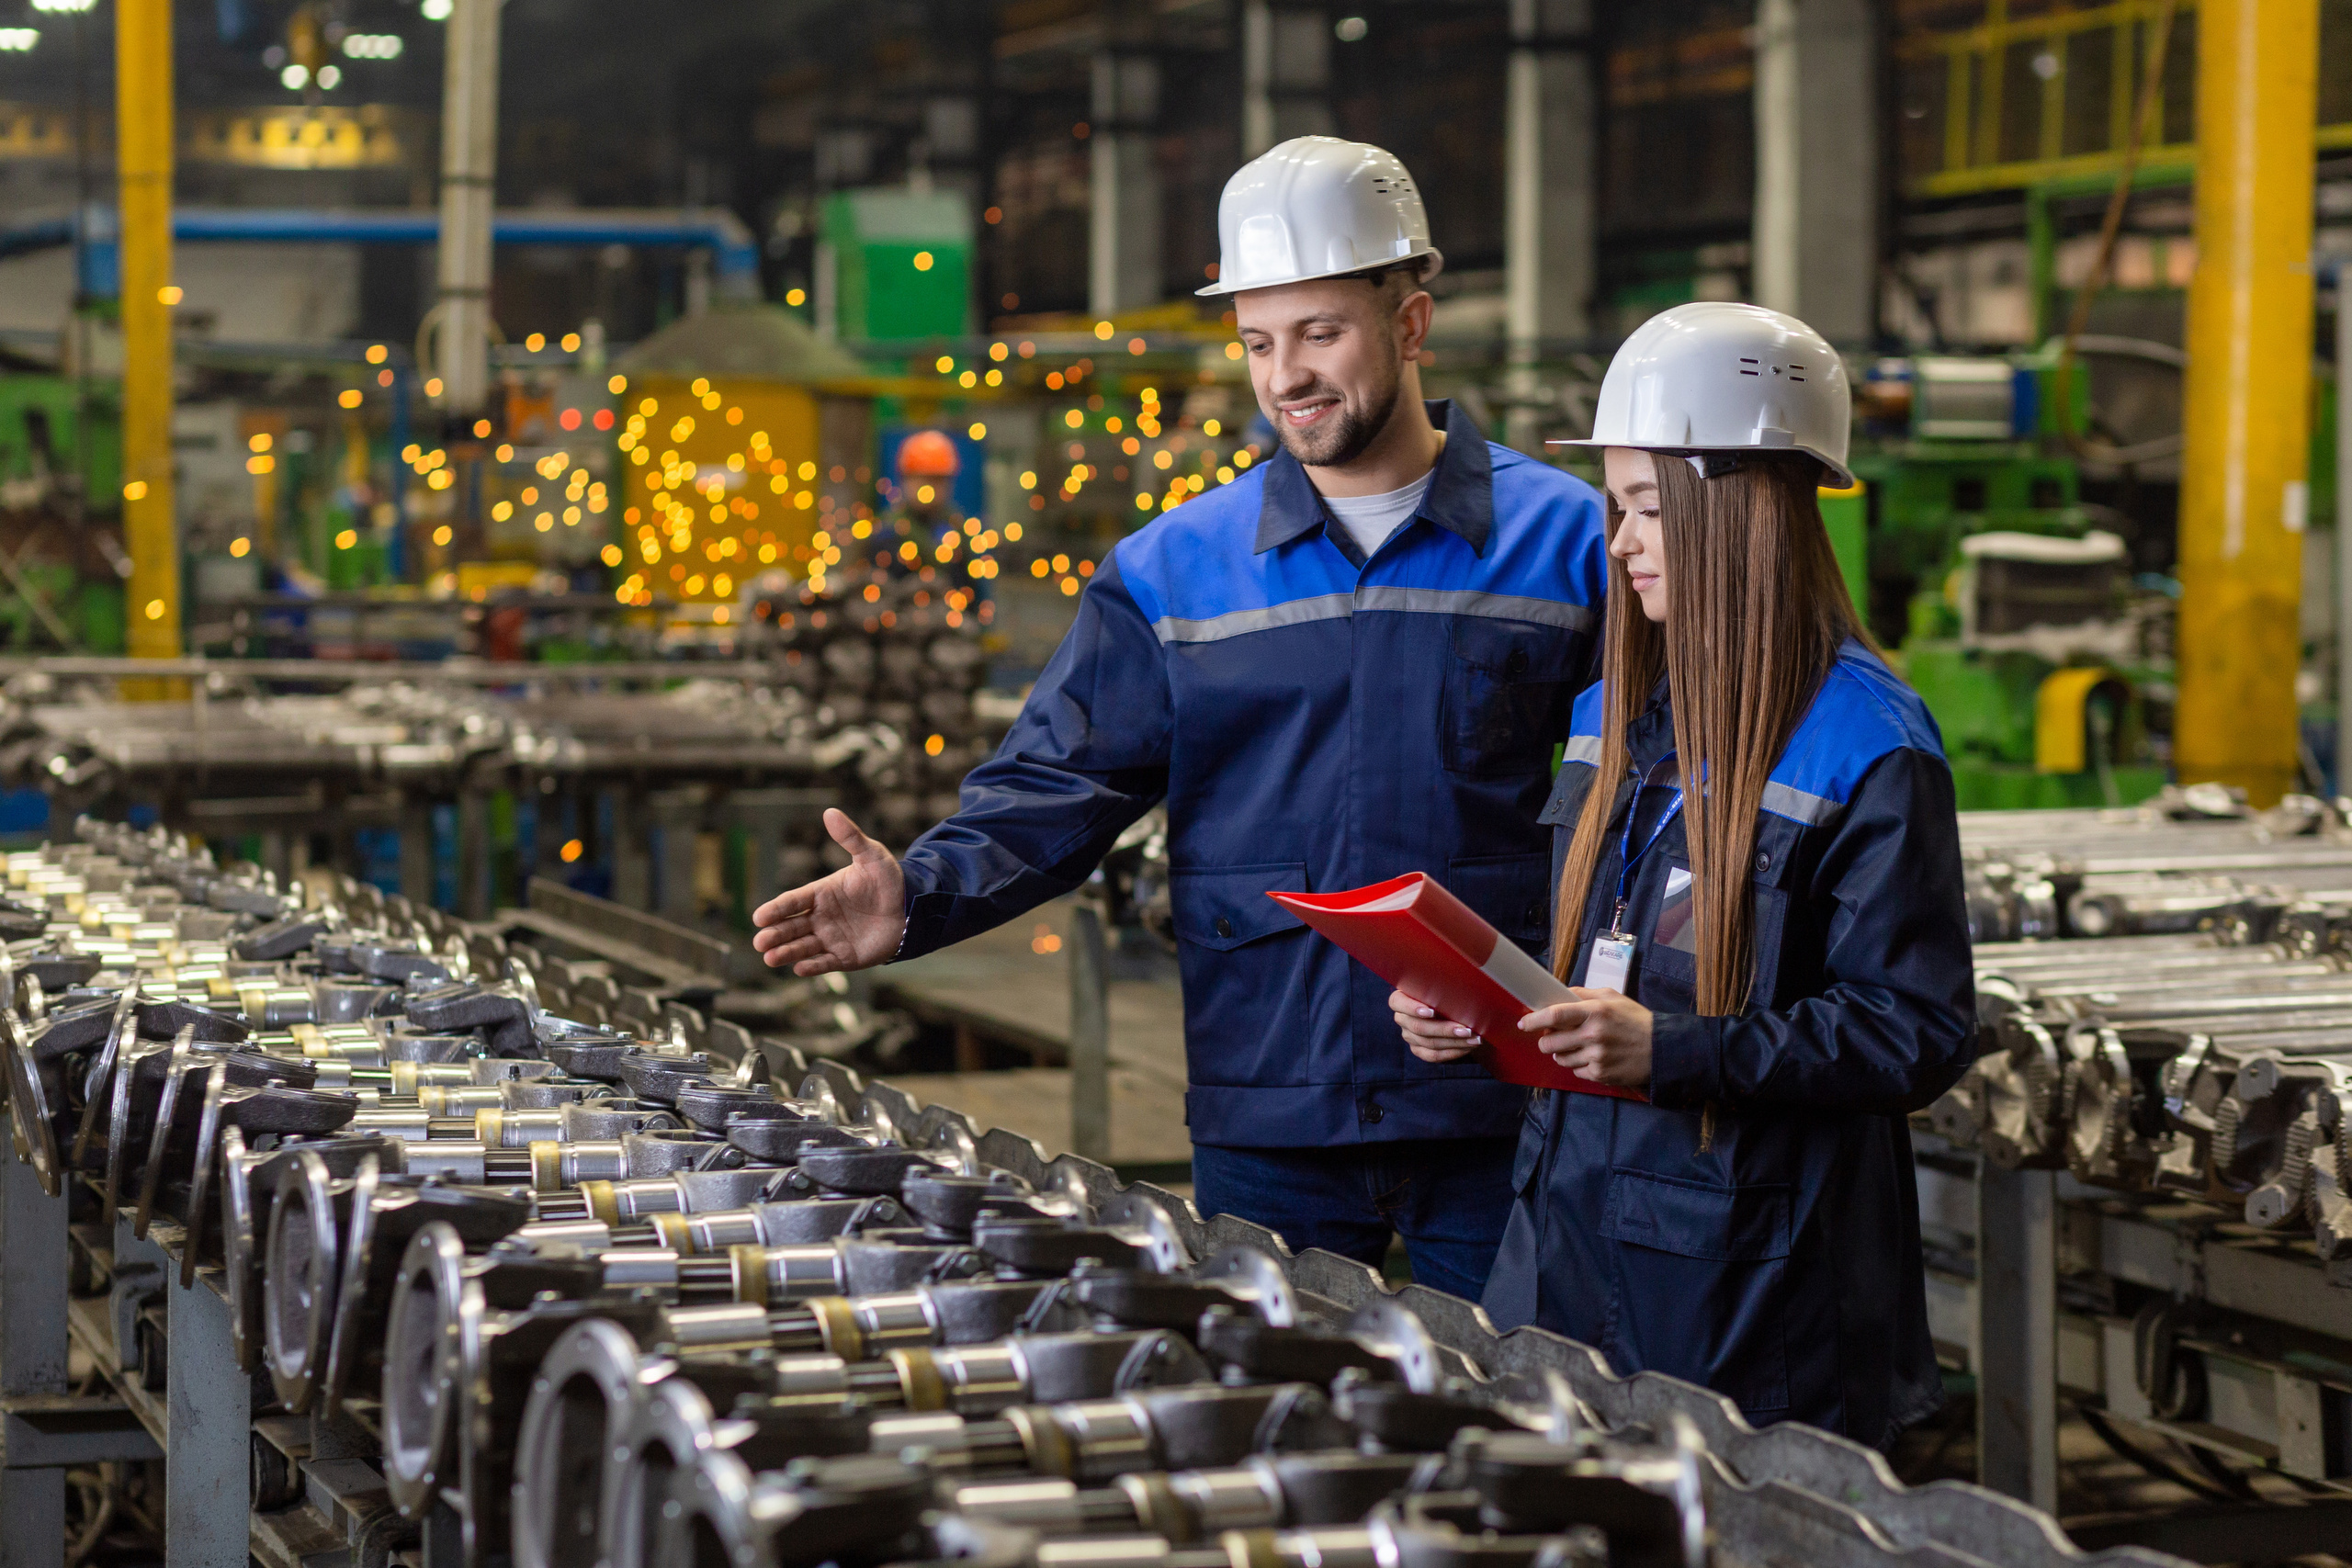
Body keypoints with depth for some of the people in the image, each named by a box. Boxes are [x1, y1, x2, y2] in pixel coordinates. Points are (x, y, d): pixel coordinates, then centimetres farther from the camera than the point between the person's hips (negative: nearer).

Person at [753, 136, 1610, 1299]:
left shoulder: (1567, 541, 3)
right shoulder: (1174, 571, 7)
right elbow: (1055, 789, 2)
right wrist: (917, 898, -16)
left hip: (1503, 1113, -1)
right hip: (1268, 1115, 1)